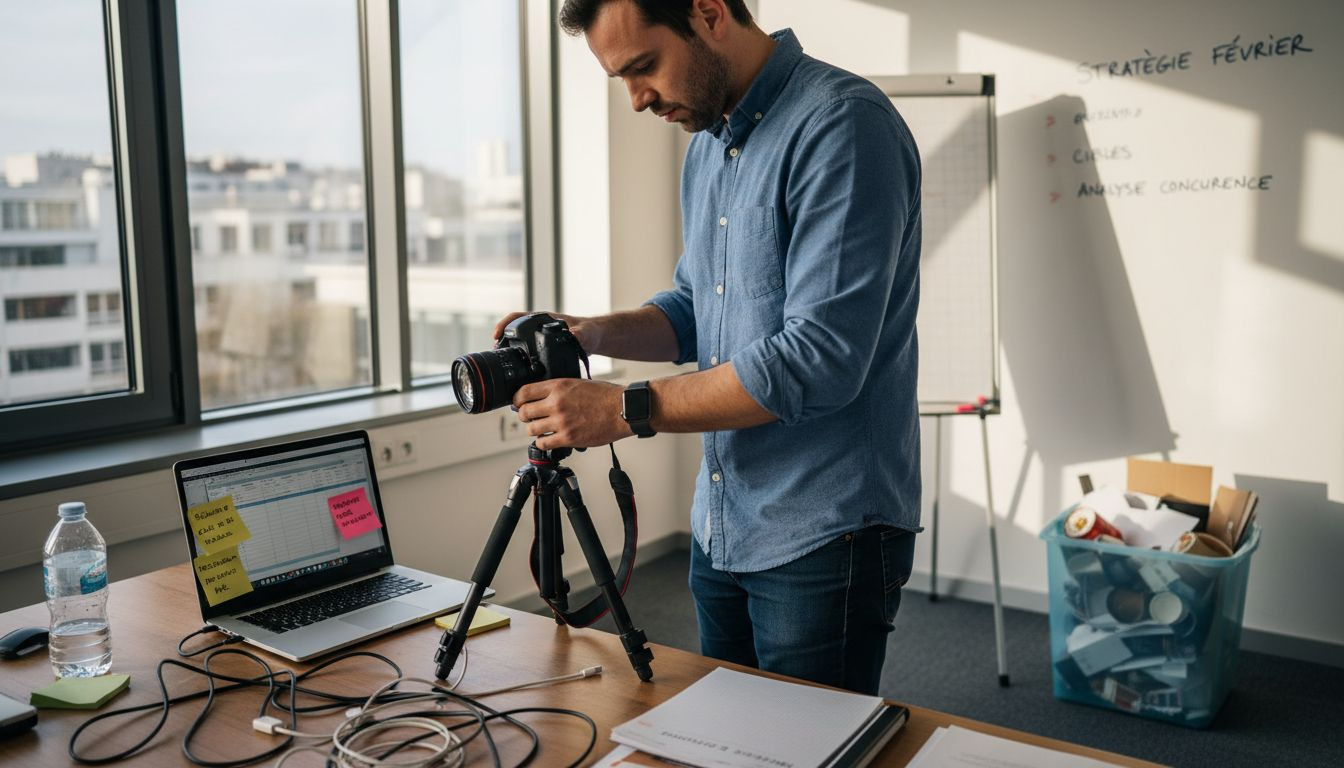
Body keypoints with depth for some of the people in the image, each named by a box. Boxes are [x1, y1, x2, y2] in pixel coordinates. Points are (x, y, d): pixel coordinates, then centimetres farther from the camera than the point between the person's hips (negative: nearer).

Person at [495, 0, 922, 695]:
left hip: (822, 540, -8)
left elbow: (820, 358, -25)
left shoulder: (842, 124, -18)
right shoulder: (706, 146, 10)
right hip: (719, 530, 9)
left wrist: (626, 410, -22)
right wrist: (590, 333, -1)